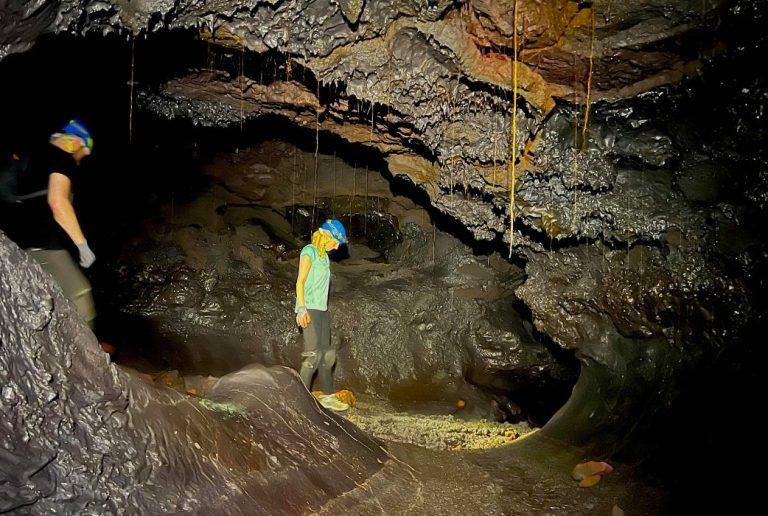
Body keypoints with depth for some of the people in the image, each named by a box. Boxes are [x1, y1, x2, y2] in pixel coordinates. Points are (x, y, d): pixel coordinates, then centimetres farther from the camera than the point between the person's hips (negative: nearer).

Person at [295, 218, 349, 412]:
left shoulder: (324, 255, 18)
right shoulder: (309, 251, -5)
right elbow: (300, 281, -10)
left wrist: (323, 307, 14)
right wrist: (302, 308, -18)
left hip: (322, 309, 8)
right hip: (310, 309, -8)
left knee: (326, 353, 9)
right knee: (313, 353, -12)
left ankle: (327, 396, 15)